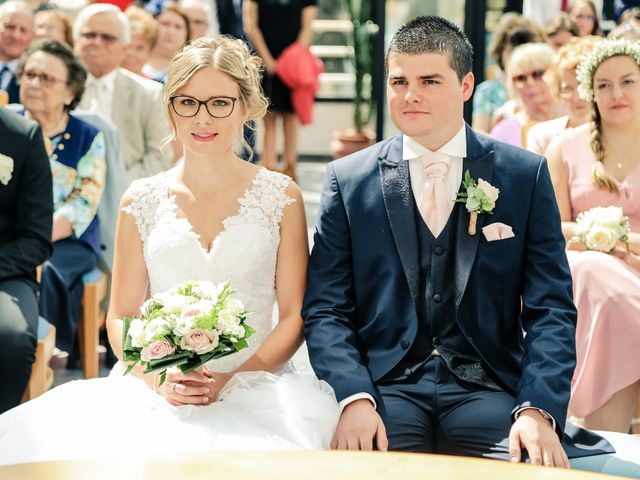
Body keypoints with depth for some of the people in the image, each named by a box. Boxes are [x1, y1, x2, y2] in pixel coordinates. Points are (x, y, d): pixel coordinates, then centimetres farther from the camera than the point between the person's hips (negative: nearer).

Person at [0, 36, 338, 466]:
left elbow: (296, 316, 5)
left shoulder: (280, 197, 7)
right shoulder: (142, 201, 11)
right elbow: (120, 318, 11)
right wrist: (159, 379, -9)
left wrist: (231, 379, -10)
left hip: (256, 388, -1)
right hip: (155, 392, 2)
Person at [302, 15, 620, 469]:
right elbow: (326, 311, 3)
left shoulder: (526, 175, 6)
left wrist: (538, 410, -14)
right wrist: (355, 398, -15)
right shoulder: (348, 179, 8)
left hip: (488, 388, 1)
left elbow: (551, 310, 2)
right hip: (386, 385, 0)